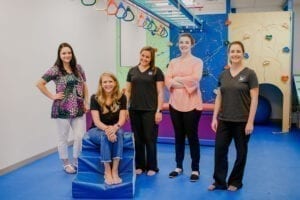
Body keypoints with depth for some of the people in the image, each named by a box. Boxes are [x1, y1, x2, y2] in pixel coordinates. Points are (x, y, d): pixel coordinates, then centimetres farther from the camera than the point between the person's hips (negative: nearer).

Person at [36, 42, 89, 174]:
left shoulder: (78, 68, 7)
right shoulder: (55, 70, -7)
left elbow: (84, 86, 13)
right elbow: (39, 83, -9)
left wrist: (86, 103, 6)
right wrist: (52, 96, -10)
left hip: (78, 109, 4)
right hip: (62, 110, -4)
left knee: (81, 137, 4)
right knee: (63, 138, 8)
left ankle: (77, 162, 24)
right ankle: (66, 163, 25)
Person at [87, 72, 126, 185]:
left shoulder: (121, 98, -4)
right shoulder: (95, 98, -8)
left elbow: (122, 118, -11)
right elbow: (96, 121, -15)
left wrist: (115, 127, -34)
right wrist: (106, 129, -36)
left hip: (114, 129, 1)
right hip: (97, 130, -1)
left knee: (119, 133, -34)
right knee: (105, 136, -36)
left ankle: (115, 170, -37)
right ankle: (107, 172, -31)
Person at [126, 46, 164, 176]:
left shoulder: (156, 71, 0)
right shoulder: (132, 71, 10)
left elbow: (160, 92, -3)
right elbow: (128, 91, 13)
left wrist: (159, 110, -9)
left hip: (150, 110, -3)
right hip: (135, 110, 4)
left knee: (150, 139, 3)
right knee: (138, 139, 10)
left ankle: (152, 167, 15)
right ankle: (139, 166, 22)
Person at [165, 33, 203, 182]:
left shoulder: (197, 61, 0)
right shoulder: (173, 62, 12)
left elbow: (195, 78, -17)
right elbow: (167, 81, 0)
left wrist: (177, 80, -8)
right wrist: (184, 83, -14)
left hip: (191, 104, -4)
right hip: (175, 103, 4)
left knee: (192, 136, 2)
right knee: (178, 136, 12)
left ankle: (195, 169, 13)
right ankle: (178, 166, 24)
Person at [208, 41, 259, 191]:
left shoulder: (249, 74, -6)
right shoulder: (223, 75, 7)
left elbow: (254, 99, -8)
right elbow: (219, 97, 10)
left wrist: (250, 121, -13)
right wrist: (215, 117, 4)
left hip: (242, 121, -3)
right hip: (224, 120, 4)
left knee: (241, 152, 9)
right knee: (219, 150, 2)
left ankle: (235, 182, 25)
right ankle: (219, 181, 16)